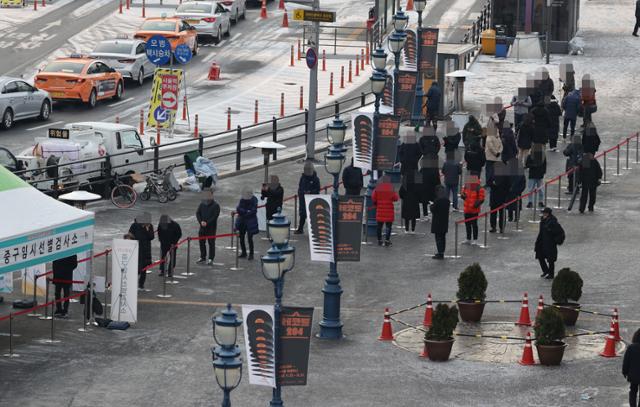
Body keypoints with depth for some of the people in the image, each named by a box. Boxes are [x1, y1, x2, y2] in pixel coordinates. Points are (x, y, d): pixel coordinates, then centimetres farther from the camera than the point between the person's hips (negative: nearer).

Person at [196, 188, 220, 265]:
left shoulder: (215, 205, -6)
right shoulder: (202, 204, 8)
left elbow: (215, 216, -12)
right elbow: (198, 213, 6)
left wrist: (207, 223, -19)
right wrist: (201, 221, -11)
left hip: (211, 227, -5)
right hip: (202, 227, 5)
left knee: (211, 243, -1)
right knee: (202, 242, 9)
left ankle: (211, 259, 4)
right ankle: (203, 257, 21)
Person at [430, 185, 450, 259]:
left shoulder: (437, 201, -19)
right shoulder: (447, 201, 2)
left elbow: (433, 210, -15)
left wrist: (432, 205, 7)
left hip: (437, 222, -7)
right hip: (445, 222, 7)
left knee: (438, 237, -1)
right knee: (443, 237, 15)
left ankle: (440, 253, -2)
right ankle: (441, 252, 24)